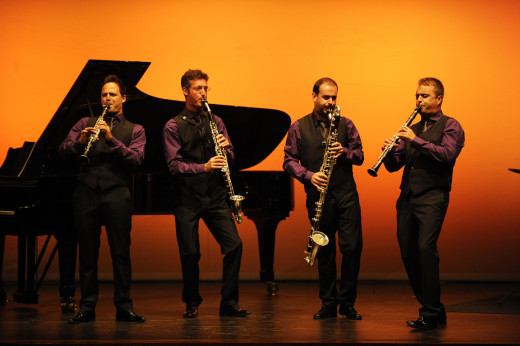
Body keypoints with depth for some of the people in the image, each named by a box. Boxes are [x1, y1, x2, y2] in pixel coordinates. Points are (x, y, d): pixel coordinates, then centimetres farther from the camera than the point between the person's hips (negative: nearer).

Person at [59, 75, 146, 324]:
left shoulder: (134, 130, 13)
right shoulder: (85, 124, 17)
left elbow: (136, 159, -5)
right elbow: (63, 151, 7)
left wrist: (111, 139, -17)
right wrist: (80, 140, -14)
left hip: (116, 193, -1)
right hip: (86, 192, 2)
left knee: (121, 252, -3)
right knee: (87, 253, 4)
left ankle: (124, 307, 2)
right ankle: (87, 307, 9)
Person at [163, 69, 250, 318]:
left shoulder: (215, 122, 13)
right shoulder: (173, 126, 1)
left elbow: (230, 159, 10)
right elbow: (174, 165, -10)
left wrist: (226, 147, -12)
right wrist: (203, 167, -25)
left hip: (215, 194, 3)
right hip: (187, 197, -3)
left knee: (234, 244, -7)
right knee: (190, 253, -1)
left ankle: (229, 303, 3)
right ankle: (192, 303, 18)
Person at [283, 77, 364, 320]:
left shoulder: (345, 124, 11)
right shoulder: (299, 128, 7)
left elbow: (359, 156, 8)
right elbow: (289, 160, 3)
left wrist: (344, 152, -13)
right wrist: (308, 175, -14)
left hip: (346, 193, 1)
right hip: (318, 196, -1)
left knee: (352, 246, -6)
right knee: (325, 250, 5)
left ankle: (347, 302, 5)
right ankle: (328, 303, 15)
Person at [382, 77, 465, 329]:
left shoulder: (450, 126, 4)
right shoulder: (412, 129, 22)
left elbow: (448, 154, -15)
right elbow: (394, 165, 17)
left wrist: (416, 141, -18)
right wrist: (389, 151, -5)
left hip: (432, 197, -7)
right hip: (406, 197, 7)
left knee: (425, 248, -19)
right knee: (408, 253, 4)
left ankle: (430, 314, -15)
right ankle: (434, 308, 15)